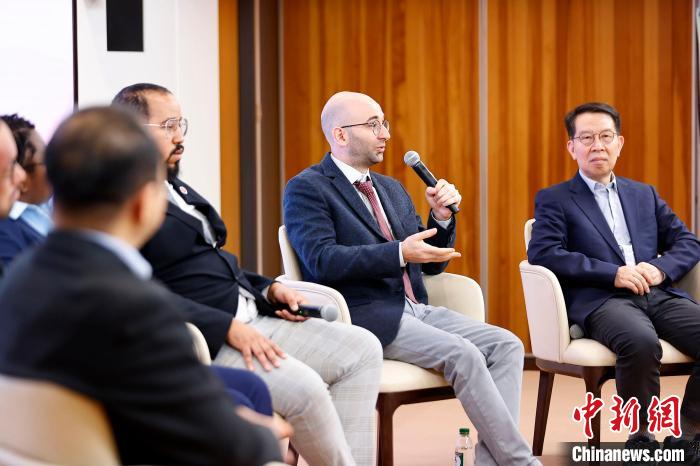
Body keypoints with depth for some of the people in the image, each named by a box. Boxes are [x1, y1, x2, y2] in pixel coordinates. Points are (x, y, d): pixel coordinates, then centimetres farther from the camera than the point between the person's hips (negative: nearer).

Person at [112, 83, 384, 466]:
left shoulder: (177, 189, 19)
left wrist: (267, 289, 9)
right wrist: (228, 328, -24)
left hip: (249, 318, 10)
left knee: (362, 349, 0)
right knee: (303, 387, -29)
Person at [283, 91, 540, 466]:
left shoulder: (392, 189, 21)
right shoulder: (306, 189, -2)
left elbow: (431, 264, 21)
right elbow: (322, 260, -17)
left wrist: (442, 217, 2)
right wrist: (399, 253, -25)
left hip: (415, 308, 8)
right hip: (364, 316, -8)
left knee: (506, 345, -11)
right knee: (463, 355, -26)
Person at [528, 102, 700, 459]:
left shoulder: (645, 195, 25)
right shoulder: (554, 199, 10)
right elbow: (543, 254, -6)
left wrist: (661, 268, -4)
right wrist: (613, 274, -14)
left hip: (658, 295, 5)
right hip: (600, 300, -5)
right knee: (641, 341, -38)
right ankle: (642, 438, -17)